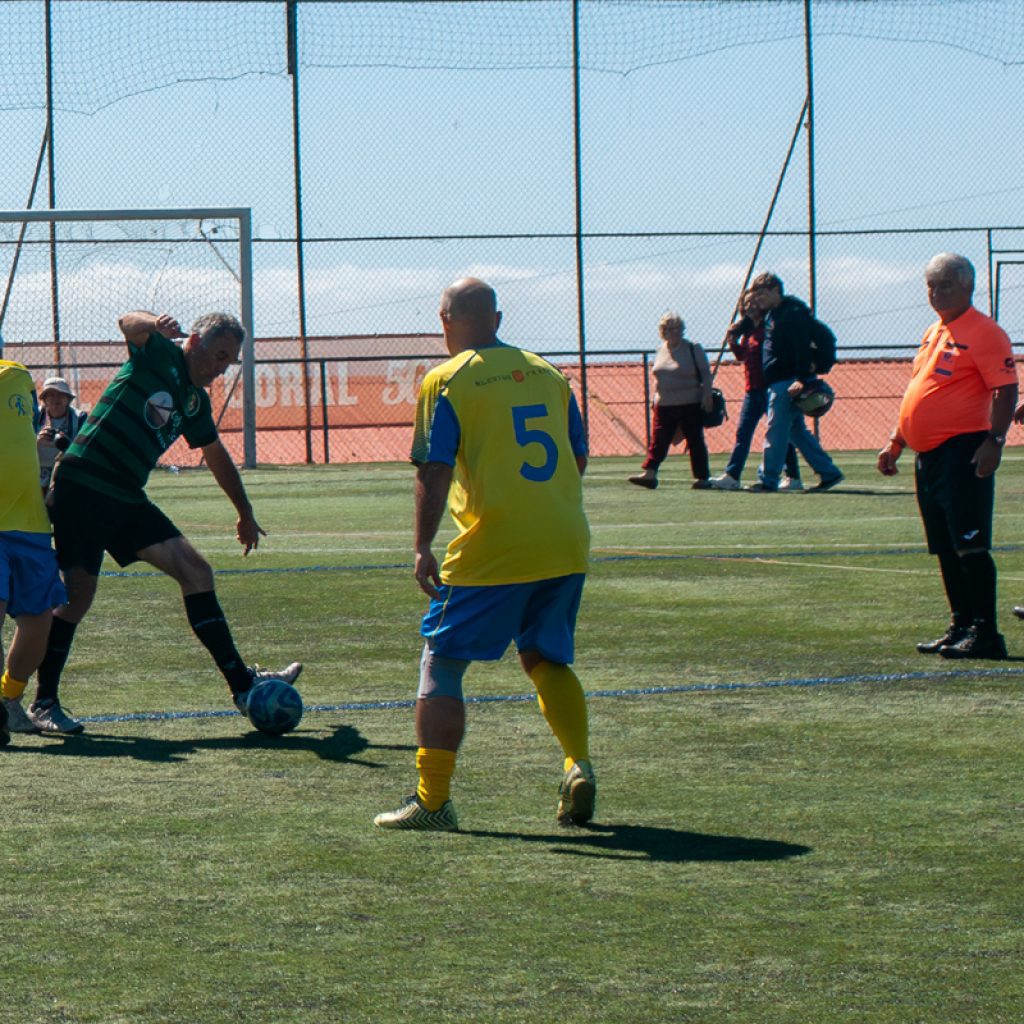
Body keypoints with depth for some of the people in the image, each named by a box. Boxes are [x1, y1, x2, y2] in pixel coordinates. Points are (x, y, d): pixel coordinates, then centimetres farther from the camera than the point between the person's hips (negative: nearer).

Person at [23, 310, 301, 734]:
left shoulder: (195, 400, 18)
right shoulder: (159, 355, -4)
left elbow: (216, 455, 31)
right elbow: (129, 324, -21)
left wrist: (245, 514, 38)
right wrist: (154, 324, -44)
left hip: (127, 500, 8)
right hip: (81, 488, -8)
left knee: (196, 572, 0)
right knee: (79, 592, -10)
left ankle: (241, 682, 3)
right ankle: (43, 703, 3)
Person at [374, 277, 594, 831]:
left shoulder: (446, 381, -3)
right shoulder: (548, 373, 12)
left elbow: (435, 471, -10)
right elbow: (578, 456, 17)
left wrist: (423, 548, -8)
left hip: (491, 551, -5)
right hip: (566, 546, 5)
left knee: (441, 663, 5)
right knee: (546, 660, 21)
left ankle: (432, 801, 2)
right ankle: (579, 767, 2)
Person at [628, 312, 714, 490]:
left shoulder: (693, 349, -3)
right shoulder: (661, 349, 12)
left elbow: (706, 374, -4)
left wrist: (707, 396, -12)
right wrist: (655, 398, 16)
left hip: (690, 404, -5)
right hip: (664, 405, 5)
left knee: (695, 441, 0)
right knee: (658, 440, -2)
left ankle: (702, 477, 6)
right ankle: (649, 473, -5)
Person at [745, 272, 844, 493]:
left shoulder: (793, 313, -13)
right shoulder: (771, 313, 17)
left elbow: (802, 348, -22)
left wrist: (802, 378, -29)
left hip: (789, 382, -10)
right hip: (777, 382, 10)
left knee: (775, 431, -7)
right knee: (796, 431, 13)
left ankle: (767, 480, -3)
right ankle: (829, 472, 16)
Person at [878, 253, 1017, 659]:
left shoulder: (984, 333, -8)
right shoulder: (933, 334, 19)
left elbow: (1006, 391, -14)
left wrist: (994, 442, -23)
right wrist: (895, 442, 23)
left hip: (963, 453, -9)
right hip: (928, 454, 9)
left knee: (970, 547, -10)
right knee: (945, 549, 11)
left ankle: (985, 634, -9)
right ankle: (960, 627, 18)